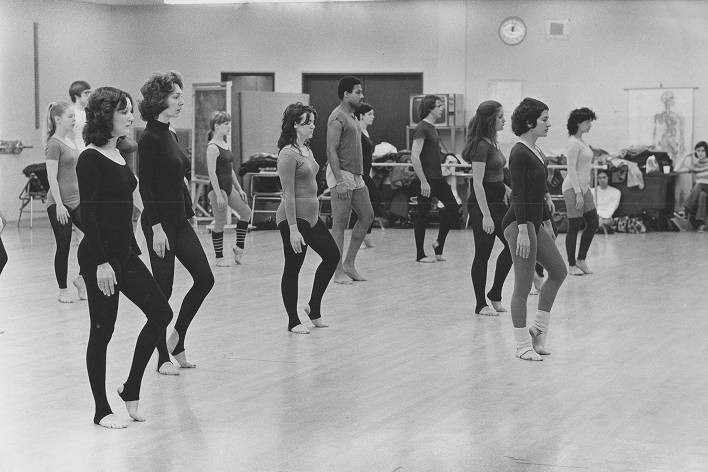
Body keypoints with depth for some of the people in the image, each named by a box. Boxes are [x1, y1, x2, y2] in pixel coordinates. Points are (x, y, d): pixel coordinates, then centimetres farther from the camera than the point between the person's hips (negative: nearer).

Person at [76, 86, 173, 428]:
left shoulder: (118, 155, 12)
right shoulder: (91, 159, -14)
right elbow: (88, 213, -18)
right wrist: (101, 262, -21)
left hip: (124, 252, 9)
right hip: (99, 254, -9)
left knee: (160, 312, 4)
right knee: (102, 330, 0)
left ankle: (131, 388, 17)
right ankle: (102, 410, 10)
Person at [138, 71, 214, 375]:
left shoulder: (169, 135, 13)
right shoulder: (149, 138, -14)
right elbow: (145, 187, -17)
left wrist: (189, 212, 18)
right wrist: (156, 227, -21)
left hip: (179, 219, 9)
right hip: (160, 221, -9)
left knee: (204, 278, 5)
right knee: (163, 288, -1)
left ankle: (177, 341, 18)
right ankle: (163, 357, 9)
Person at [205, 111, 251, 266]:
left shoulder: (225, 144, 12)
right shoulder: (213, 147, -15)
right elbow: (211, 173, -20)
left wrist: (239, 189, 18)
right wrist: (218, 195, -24)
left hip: (229, 187, 9)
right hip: (218, 188, -9)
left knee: (246, 212, 9)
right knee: (220, 223, -2)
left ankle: (239, 247, 19)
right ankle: (219, 258, 7)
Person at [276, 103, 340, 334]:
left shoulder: (307, 150, 11)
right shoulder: (288, 154, -16)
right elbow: (288, 194, -20)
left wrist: (317, 214, 20)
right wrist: (293, 229, -22)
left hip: (312, 215, 10)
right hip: (294, 217, -10)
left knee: (332, 255, 12)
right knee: (292, 268, 0)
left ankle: (314, 307, 23)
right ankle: (293, 321, 11)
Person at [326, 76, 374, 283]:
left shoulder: (351, 116, 18)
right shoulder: (337, 117, -12)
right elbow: (331, 151, -18)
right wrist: (339, 181, -24)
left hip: (356, 175, 10)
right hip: (342, 174, -10)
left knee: (367, 216, 9)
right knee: (340, 224, -5)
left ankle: (349, 264, 15)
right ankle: (338, 272, 0)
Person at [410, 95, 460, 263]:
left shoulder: (433, 128, 14)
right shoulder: (422, 128, -14)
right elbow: (414, 157, -21)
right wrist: (423, 181, -22)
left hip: (437, 178, 9)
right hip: (426, 179, -9)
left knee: (453, 207, 7)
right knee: (422, 215, -1)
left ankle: (439, 243, 17)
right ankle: (420, 254, 7)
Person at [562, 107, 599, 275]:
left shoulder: (581, 142, 14)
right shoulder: (573, 143, -14)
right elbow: (571, 170, -18)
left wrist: (584, 190, 19)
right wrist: (578, 193, -21)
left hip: (584, 187, 9)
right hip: (573, 188, -9)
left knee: (593, 224, 7)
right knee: (574, 227, -3)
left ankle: (581, 260, 17)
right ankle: (572, 265, 5)